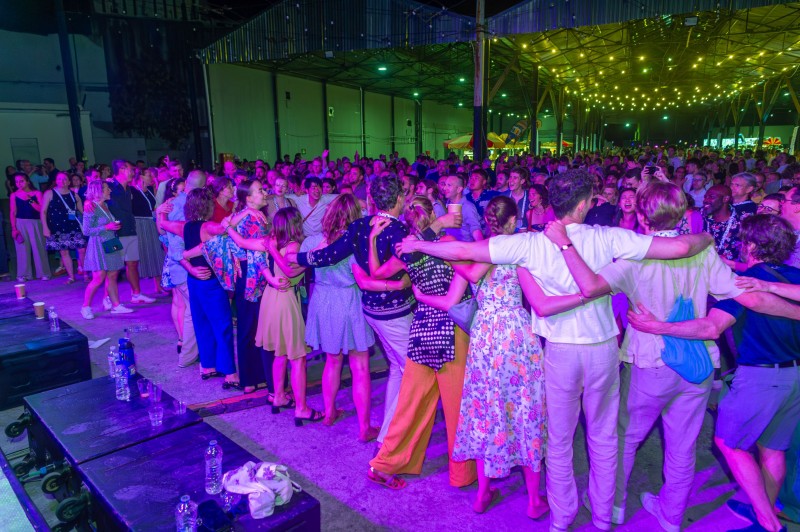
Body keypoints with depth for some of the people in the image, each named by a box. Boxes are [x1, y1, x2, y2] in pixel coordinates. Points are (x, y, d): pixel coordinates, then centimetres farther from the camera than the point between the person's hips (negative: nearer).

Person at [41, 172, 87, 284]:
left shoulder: (74, 195, 8)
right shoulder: (49, 193, 1)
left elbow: (82, 210, 13)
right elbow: (43, 212, -1)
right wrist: (45, 228, -8)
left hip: (74, 227, 1)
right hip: (58, 229, -1)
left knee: (82, 250, -4)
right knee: (64, 252, 4)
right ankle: (71, 276, 13)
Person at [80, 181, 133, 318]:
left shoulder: (105, 205, 13)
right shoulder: (91, 208, -11)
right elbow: (86, 230, -14)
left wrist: (115, 226, 8)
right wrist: (106, 227, -17)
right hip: (98, 245, -8)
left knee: (112, 276, 7)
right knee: (98, 278, -8)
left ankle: (116, 305, 12)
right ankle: (86, 307, 6)